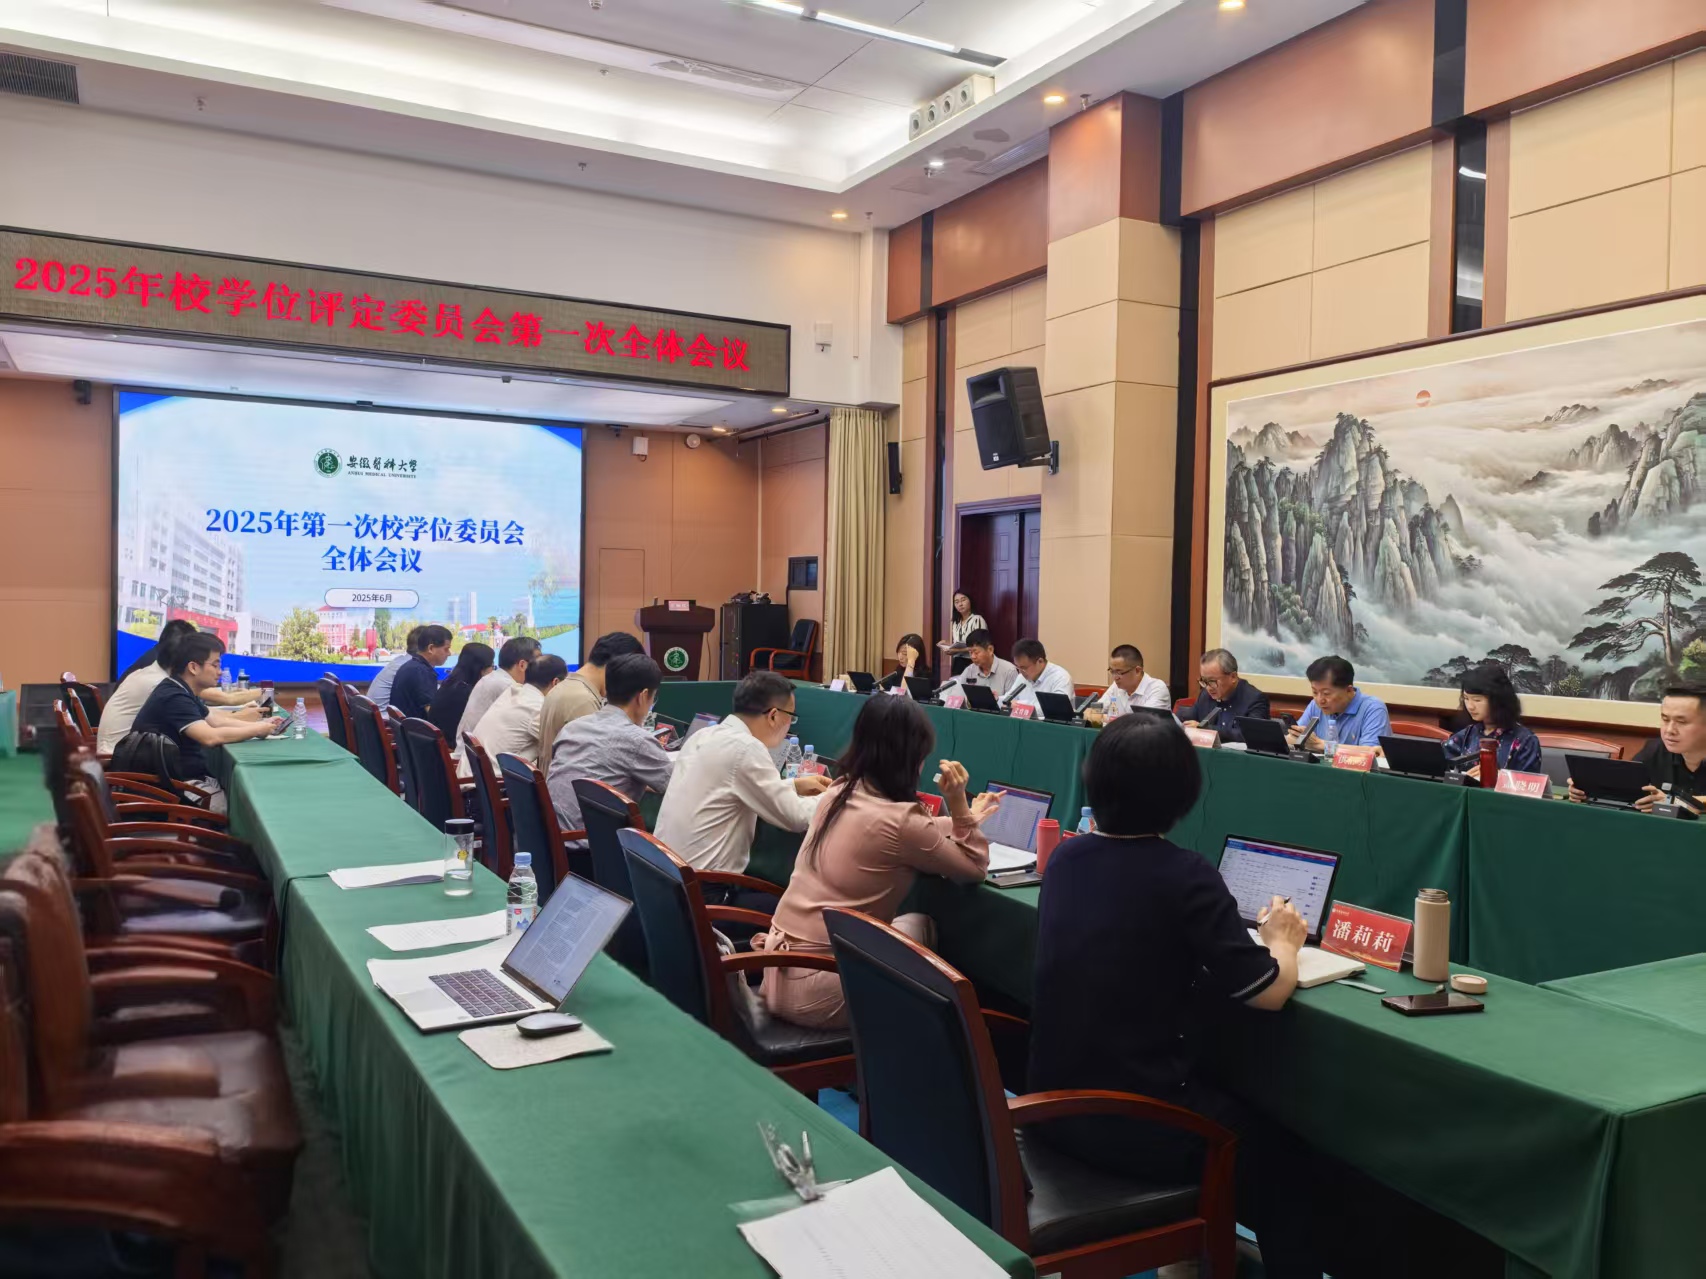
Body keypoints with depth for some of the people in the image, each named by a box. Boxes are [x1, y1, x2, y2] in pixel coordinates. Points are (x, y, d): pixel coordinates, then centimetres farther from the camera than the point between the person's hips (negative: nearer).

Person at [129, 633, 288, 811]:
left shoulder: (180, 692, 11)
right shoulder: (174, 697, -21)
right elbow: (211, 737, -31)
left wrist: (262, 724, 6)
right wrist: (257, 730, -18)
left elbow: (216, 721, 18)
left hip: (188, 779, 10)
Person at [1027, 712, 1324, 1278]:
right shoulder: (1183, 875, -19)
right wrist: (1282, 942, 8)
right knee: (1275, 1149, 22)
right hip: (1136, 1125, -6)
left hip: (1055, 1103, 6)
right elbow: (1269, 992, -12)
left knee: (1235, 1104, 33)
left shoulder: (1064, 859, -1)